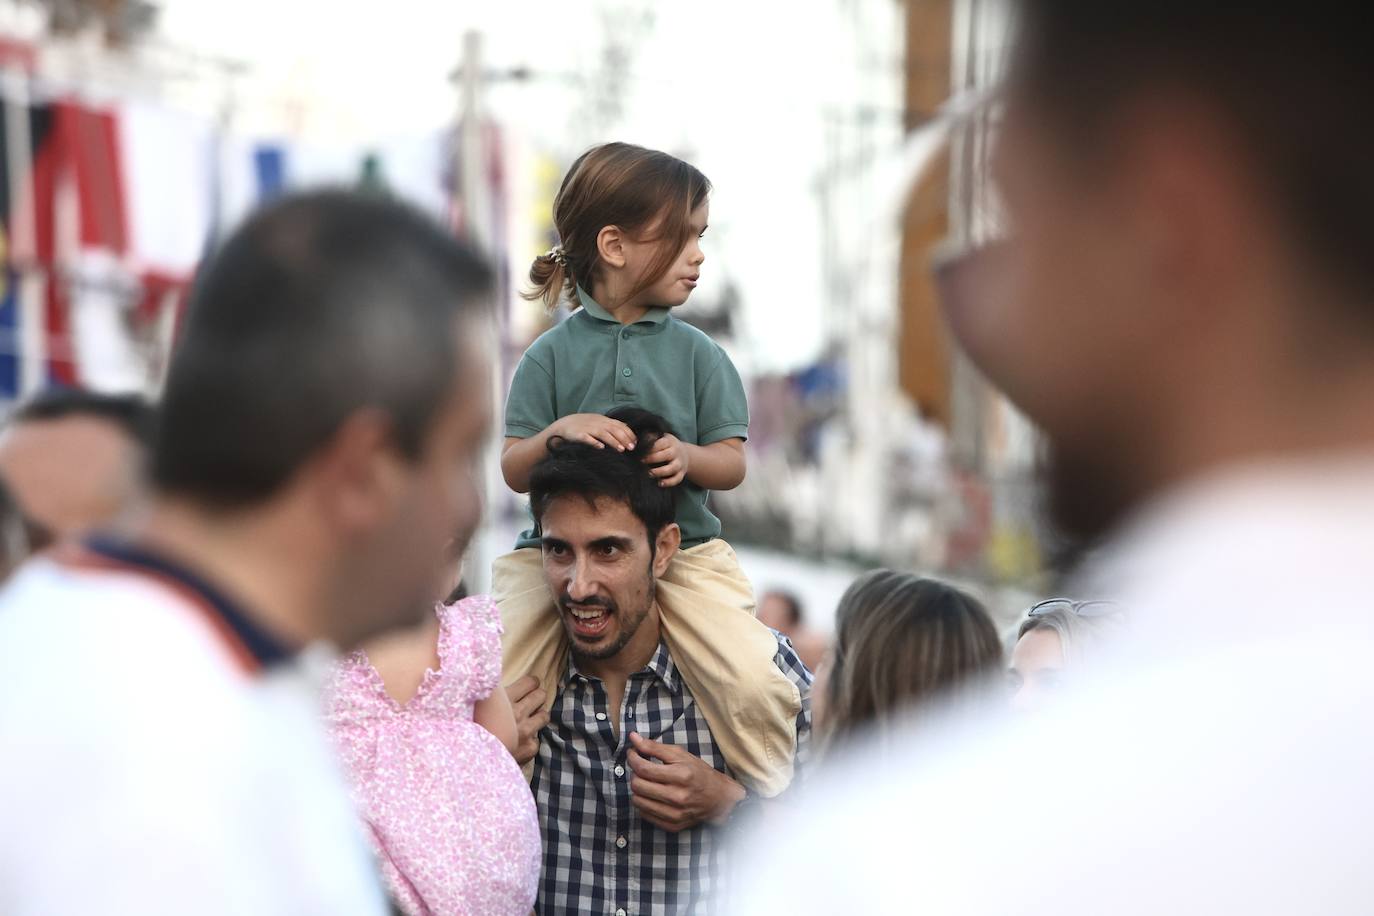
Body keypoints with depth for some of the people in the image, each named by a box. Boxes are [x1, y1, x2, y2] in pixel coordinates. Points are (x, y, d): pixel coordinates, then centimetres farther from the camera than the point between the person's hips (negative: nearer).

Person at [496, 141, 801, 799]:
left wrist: (688, 456, -18)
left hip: (683, 548, 1)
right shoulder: (551, 356, 2)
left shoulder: (697, 355, 7)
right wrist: (556, 432, -21)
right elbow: (514, 472, 0)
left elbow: (732, 464, 4)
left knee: (758, 686, -20)